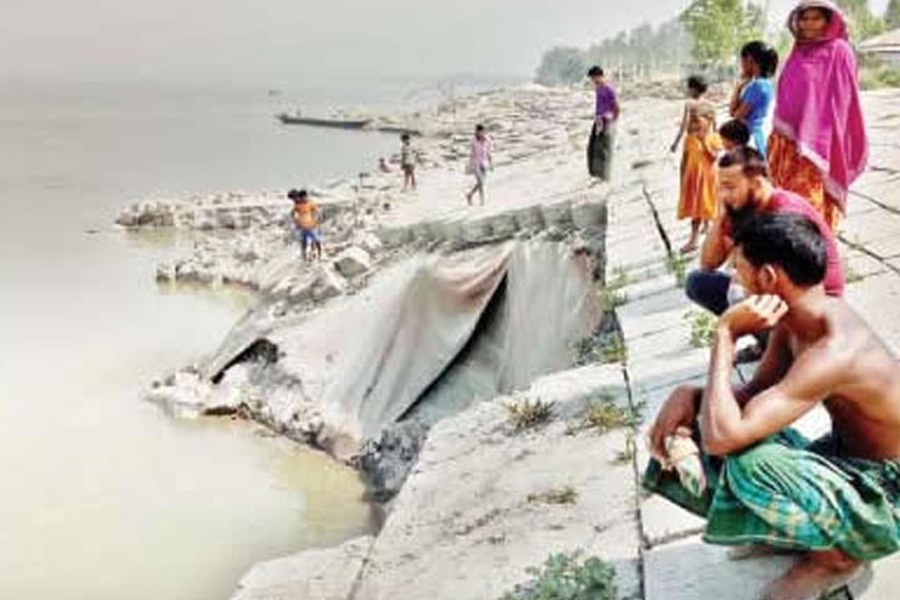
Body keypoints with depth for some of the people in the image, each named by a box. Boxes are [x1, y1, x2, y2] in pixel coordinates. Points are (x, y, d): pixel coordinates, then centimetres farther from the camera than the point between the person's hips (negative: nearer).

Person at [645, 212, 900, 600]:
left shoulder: (834, 352, -35)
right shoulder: (794, 320, -5)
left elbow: (721, 436, -40)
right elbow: (754, 396, 4)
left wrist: (726, 335, -31)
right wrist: (688, 395, -15)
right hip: (842, 460, 8)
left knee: (748, 464, -36)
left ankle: (838, 555, -6)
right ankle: (805, 532, 8)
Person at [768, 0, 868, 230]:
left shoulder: (838, 51, -4)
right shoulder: (799, 51, 15)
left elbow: (840, 101, -9)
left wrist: (818, 143, -17)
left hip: (817, 145, -7)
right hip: (786, 143, 7)